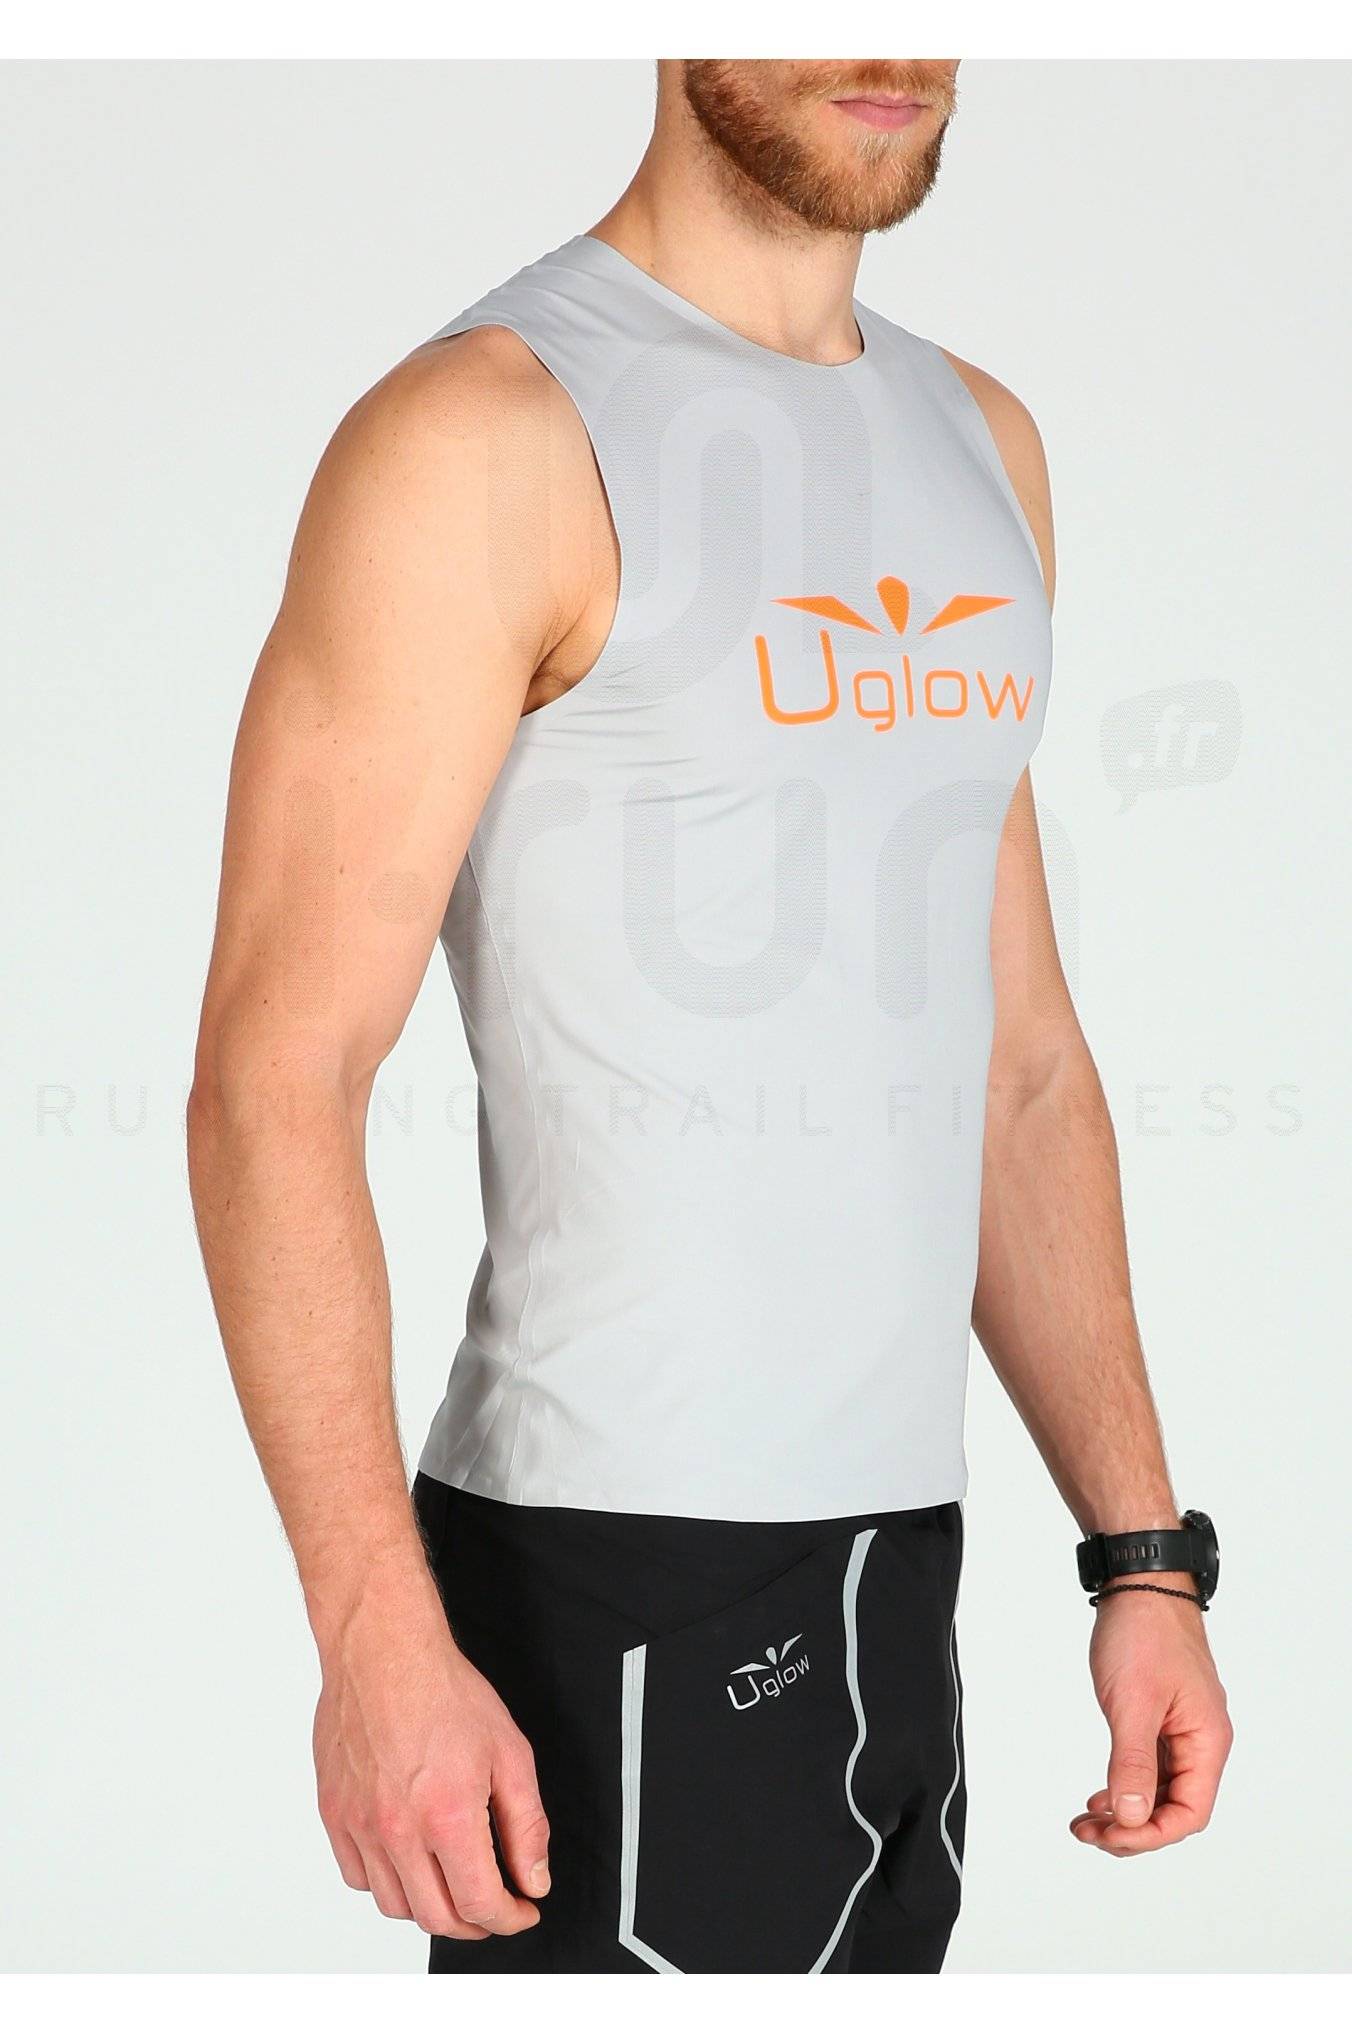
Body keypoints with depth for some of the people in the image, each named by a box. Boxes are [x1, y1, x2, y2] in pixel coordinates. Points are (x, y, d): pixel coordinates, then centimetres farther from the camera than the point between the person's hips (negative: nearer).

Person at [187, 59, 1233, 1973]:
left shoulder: (982, 444, 14)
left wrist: (1146, 1557, 12)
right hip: (624, 1594, -7)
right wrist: (379, 1637, -21)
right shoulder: (488, 433, -10)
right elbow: (276, 1073, -15)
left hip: (896, 1573, 7)